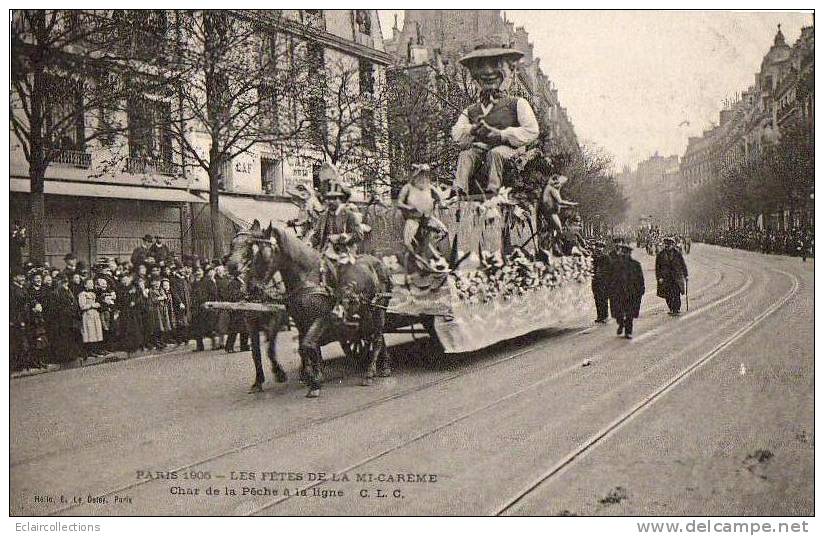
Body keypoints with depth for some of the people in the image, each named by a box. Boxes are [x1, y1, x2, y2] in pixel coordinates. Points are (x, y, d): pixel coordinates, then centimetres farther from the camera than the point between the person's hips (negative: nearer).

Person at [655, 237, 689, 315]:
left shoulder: (677, 253, 2)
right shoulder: (660, 254, 3)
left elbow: (683, 265, 10)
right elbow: (657, 267, 3)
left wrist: (686, 275, 10)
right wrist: (659, 277, -5)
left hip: (677, 277, -1)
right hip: (665, 277, 1)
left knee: (676, 294, -7)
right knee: (668, 295, 1)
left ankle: (676, 310, 2)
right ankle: (671, 309, 16)